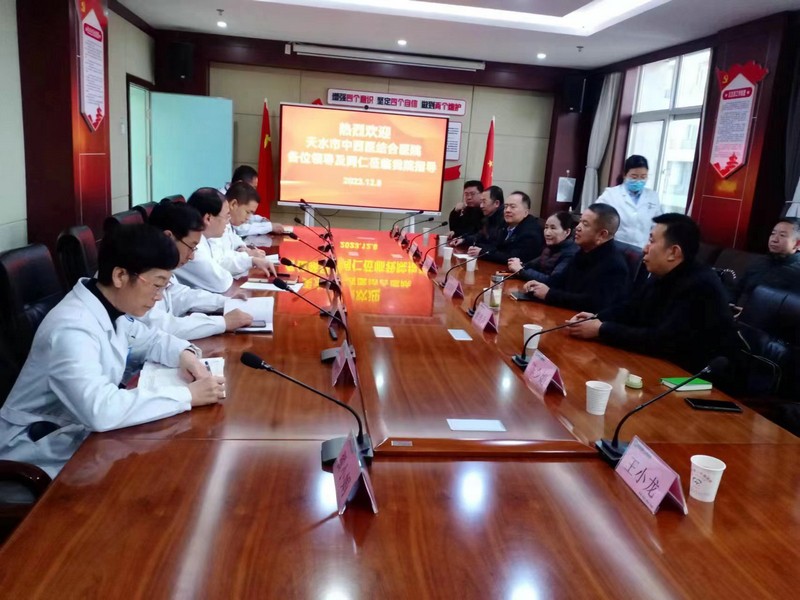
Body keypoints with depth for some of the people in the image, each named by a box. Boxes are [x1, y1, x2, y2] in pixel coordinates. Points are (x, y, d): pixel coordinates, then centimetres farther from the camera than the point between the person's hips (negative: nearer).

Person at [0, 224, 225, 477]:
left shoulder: (112, 306, -4)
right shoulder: (71, 328, -30)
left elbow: (149, 338, 14)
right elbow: (100, 410, -41)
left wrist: (184, 353, -8)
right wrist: (188, 395, -35)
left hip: (81, 430, 8)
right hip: (41, 453, -8)